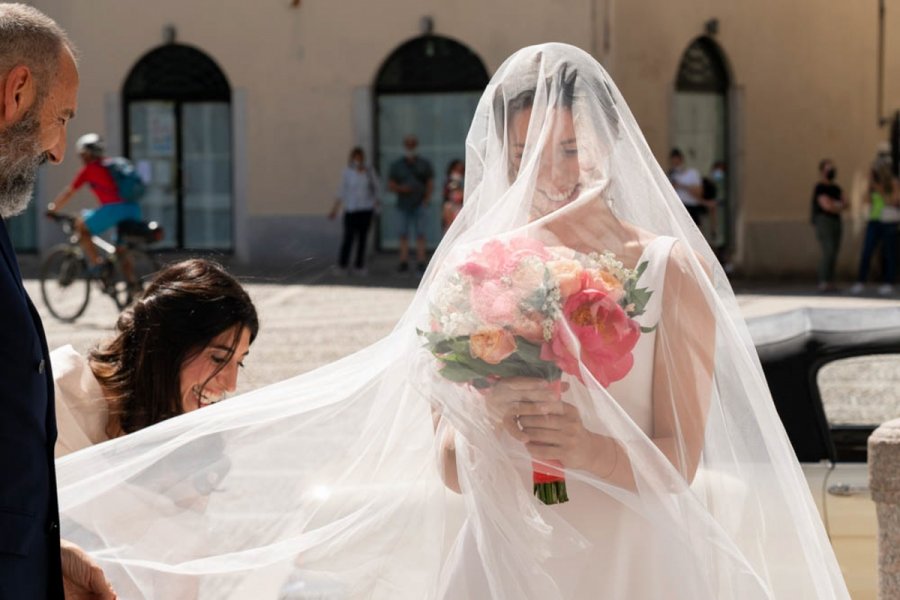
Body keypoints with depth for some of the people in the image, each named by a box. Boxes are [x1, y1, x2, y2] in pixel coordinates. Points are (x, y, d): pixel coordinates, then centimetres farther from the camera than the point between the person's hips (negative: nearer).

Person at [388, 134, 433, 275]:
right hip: (404, 205, 1)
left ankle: (421, 263, -5)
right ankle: (404, 263, 1)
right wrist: (400, 188, -12)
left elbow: (430, 184, 7)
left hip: (419, 205, -1)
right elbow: (390, 185, 8)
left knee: (420, 235, -4)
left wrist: (426, 201, -5)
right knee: (403, 235, 0)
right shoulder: (397, 165, 7)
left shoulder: (424, 164, 5)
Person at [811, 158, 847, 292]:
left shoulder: (836, 188, 17)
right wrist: (839, 207, 0)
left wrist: (833, 204, -10)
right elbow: (826, 206, -18)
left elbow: (844, 205, 9)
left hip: (836, 222, 8)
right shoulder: (820, 188, -9)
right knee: (828, 252, -17)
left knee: (833, 254, 3)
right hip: (823, 222, -8)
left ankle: (830, 283, 5)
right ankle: (823, 283, -17)